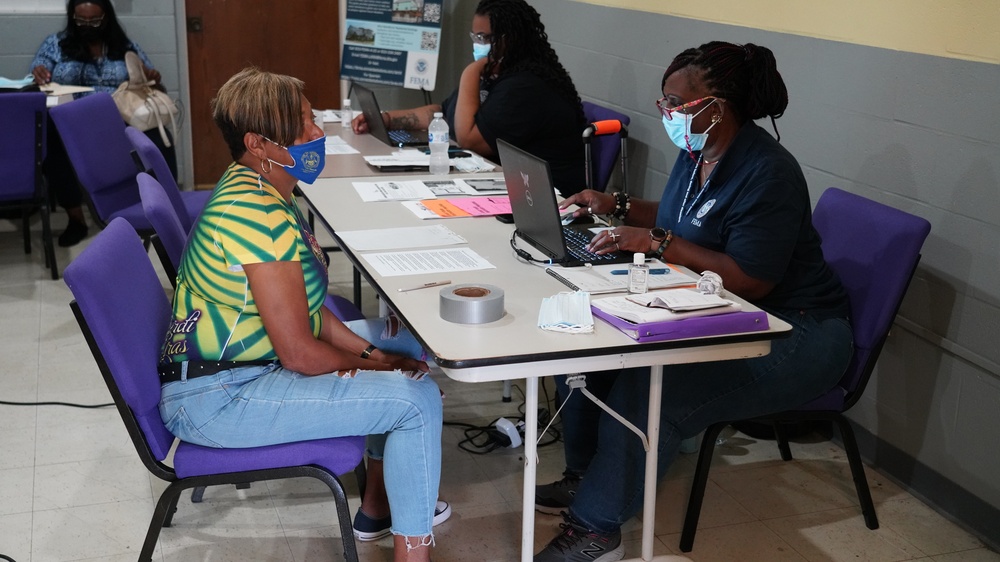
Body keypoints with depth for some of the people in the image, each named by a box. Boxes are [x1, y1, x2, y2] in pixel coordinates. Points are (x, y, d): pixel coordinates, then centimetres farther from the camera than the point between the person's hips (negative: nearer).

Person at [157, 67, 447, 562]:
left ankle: (378, 504, 28)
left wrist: (370, 351, -1)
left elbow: (303, 306, 10)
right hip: (216, 400, -11)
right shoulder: (259, 216, -27)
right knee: (416, 398, -18)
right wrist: (375, 363, -9)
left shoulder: (255, 188, 6)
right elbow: (300, 354, -26)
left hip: (237, 363, 11)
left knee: (408, 343, 17)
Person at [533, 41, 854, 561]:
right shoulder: (697, 152, 5)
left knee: (647, 389, -29)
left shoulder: (767, 174, -23)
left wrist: (656, 242, -27)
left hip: (792, 337, -10)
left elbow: (750, 281, -29)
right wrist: (618, 207, 7)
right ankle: (585, 474, 10)